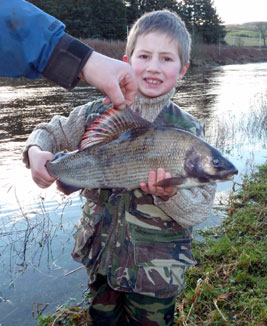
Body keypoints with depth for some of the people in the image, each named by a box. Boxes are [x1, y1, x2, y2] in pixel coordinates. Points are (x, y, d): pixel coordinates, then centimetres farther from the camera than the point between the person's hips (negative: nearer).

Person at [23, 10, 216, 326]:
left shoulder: (189, 131, -13)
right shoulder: (97, 113, -7)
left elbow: (199, 211, -14)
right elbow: (52, 132, 8)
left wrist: (171, 194, -34)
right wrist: (35, 150, -14)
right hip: (100, 255, 3)